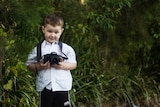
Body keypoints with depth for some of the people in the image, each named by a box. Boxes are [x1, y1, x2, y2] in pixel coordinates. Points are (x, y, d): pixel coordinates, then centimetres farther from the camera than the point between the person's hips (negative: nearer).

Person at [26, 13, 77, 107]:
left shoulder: (67, 49, 1)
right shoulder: (38, 49, 3)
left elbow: (73, 64, 1)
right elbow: (29, 65, 5)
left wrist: (63, 66, -16)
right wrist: (39, 67, -13)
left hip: (62, 87, -1)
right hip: (45, 88, 1)